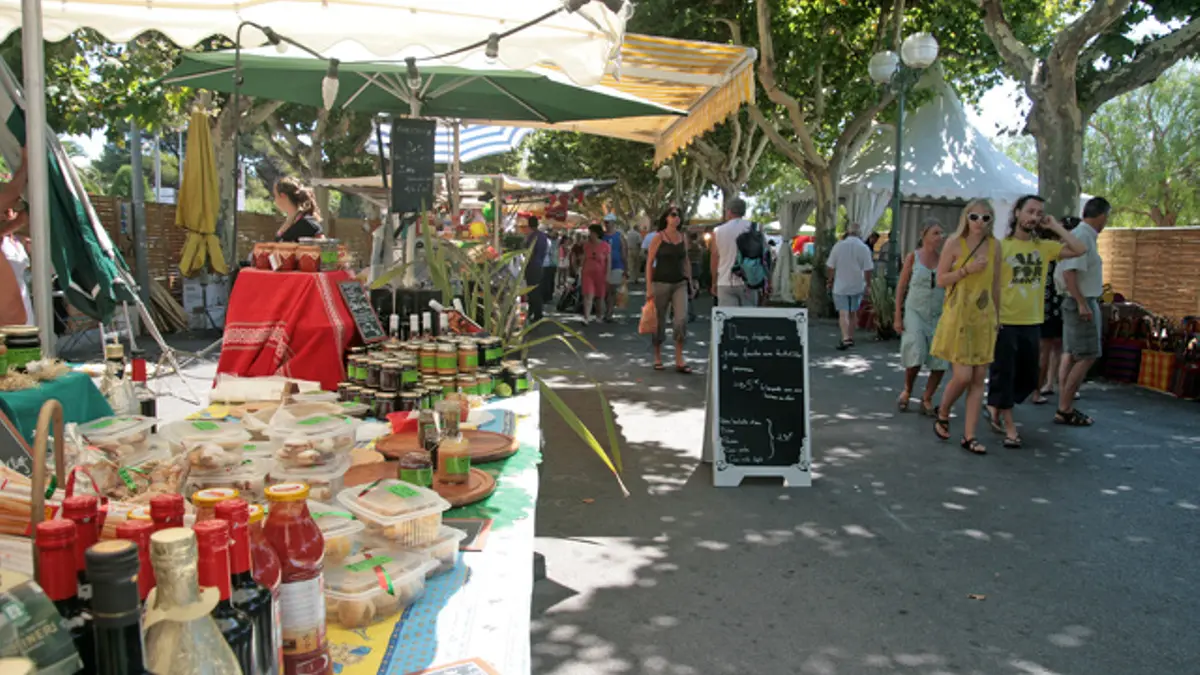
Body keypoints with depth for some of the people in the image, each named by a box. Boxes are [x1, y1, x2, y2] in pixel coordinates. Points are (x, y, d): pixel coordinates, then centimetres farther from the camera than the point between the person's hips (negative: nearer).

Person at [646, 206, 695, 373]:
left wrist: (690, 280, 13)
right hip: (661, 283, -3)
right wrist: (649, 286, -9)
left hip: (680, 284, 3)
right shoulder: (659, 237, -4)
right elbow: (649, 262, -4)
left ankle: (679, 360, -6)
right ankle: (657, 357, 22)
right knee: (659, 321, 5)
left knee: (682, 319, -11)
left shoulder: (682, 237, 9)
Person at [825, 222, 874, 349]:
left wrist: (830, 281, 11)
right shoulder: (864, 248, -7)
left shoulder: (838, 246, -6)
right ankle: (851, 337, 24)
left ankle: (846, 338, -18)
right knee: (853, 312, 15)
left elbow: (831, 267, -2)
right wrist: (868, 284, 5)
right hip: (857, 286, 2)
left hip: (840, 285, -2)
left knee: (843, 313, -3)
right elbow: (868, 269, -7)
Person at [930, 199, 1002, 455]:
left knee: (978, 378, 4)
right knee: (962, 376, -9)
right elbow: (941, 280, -6)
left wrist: (997, 317, 14)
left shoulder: (994, 246, 6)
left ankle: (969, 436, 10)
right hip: (958, 316, -4)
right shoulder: (954, 243, -5)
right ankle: (942, 416, 21)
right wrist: (967, 269, -19)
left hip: (983, 319, 4)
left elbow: (995, 285, 13)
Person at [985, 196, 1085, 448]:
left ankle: (996, 409, 33)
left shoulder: (1044, 246, 7)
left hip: (1032, 323, 5)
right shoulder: (1001, 246, -6)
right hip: (1005, 322, -5)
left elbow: (1078, 250, -2)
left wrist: (1055, 227, -1)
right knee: (1003, 374, 1)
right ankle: (1009, 426, 12)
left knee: (1028, 378, 13)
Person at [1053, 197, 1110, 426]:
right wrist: (1082, 303, -25)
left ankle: (1064, 407, 16)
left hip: (1080, 301, 10)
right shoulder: (1083, 236, -16)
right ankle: (1064, 410, -4)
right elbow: (1069, 272, -24)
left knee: (1070, 355, 11)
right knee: (1087, 356, -7)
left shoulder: (1081, 235, 12)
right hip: (1082, 302, -10)